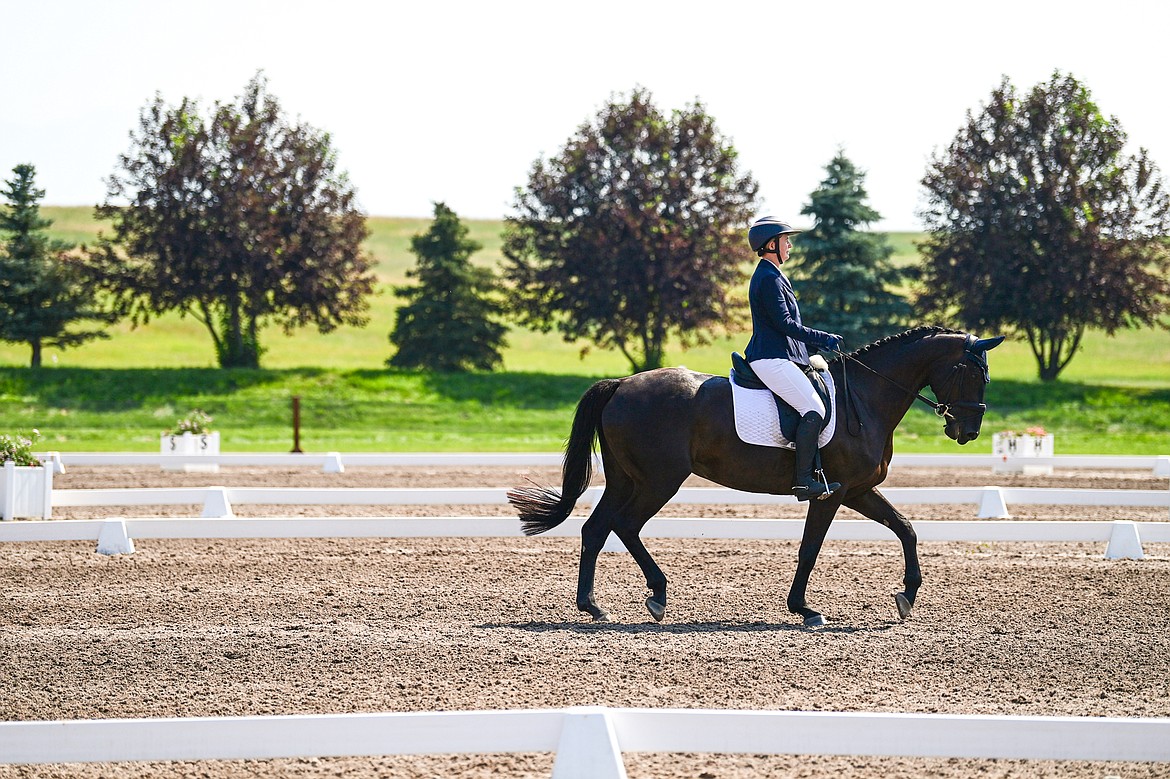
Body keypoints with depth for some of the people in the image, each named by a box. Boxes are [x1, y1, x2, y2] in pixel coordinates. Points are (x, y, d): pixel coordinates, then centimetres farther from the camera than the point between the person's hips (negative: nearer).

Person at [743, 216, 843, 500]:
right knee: (814, 409, -22)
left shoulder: (773, 277, 21)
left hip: (780, 356, 12)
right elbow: (784, 324, -19)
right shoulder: (769, 279, -13)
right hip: (772, 359, -12)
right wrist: (824, 339, -13)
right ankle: (803, 481, -25)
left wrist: (819, 343, 20)